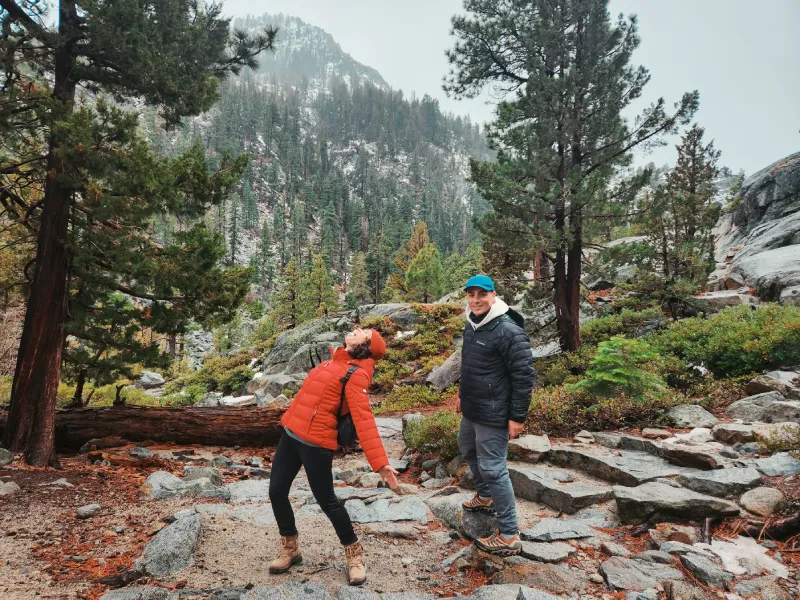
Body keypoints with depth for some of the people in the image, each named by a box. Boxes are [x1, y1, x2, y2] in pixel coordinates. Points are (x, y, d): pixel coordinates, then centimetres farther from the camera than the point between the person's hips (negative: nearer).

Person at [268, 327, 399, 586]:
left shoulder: (356, 373, -14)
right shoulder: (335, 362, 10)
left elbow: (363, 419, -22)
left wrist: (380, 462, -30)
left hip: (316, 442, -8)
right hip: (290, 434, 8)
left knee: (326, 500, 1)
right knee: (276, 491, 12)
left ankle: (354, 555, 24)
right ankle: (290, 549, 34)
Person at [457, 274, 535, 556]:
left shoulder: (509, 332, -23)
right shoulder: (471, 325, 5)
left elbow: (524, 376, -22)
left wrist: (518, 417, -20)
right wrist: (462, 395, 24)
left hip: (493, 415, -9)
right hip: (471, 411, 9)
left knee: (493, 469, -4)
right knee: (468, 450, 26)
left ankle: (508, 536, 10)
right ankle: (485, 496, 51)